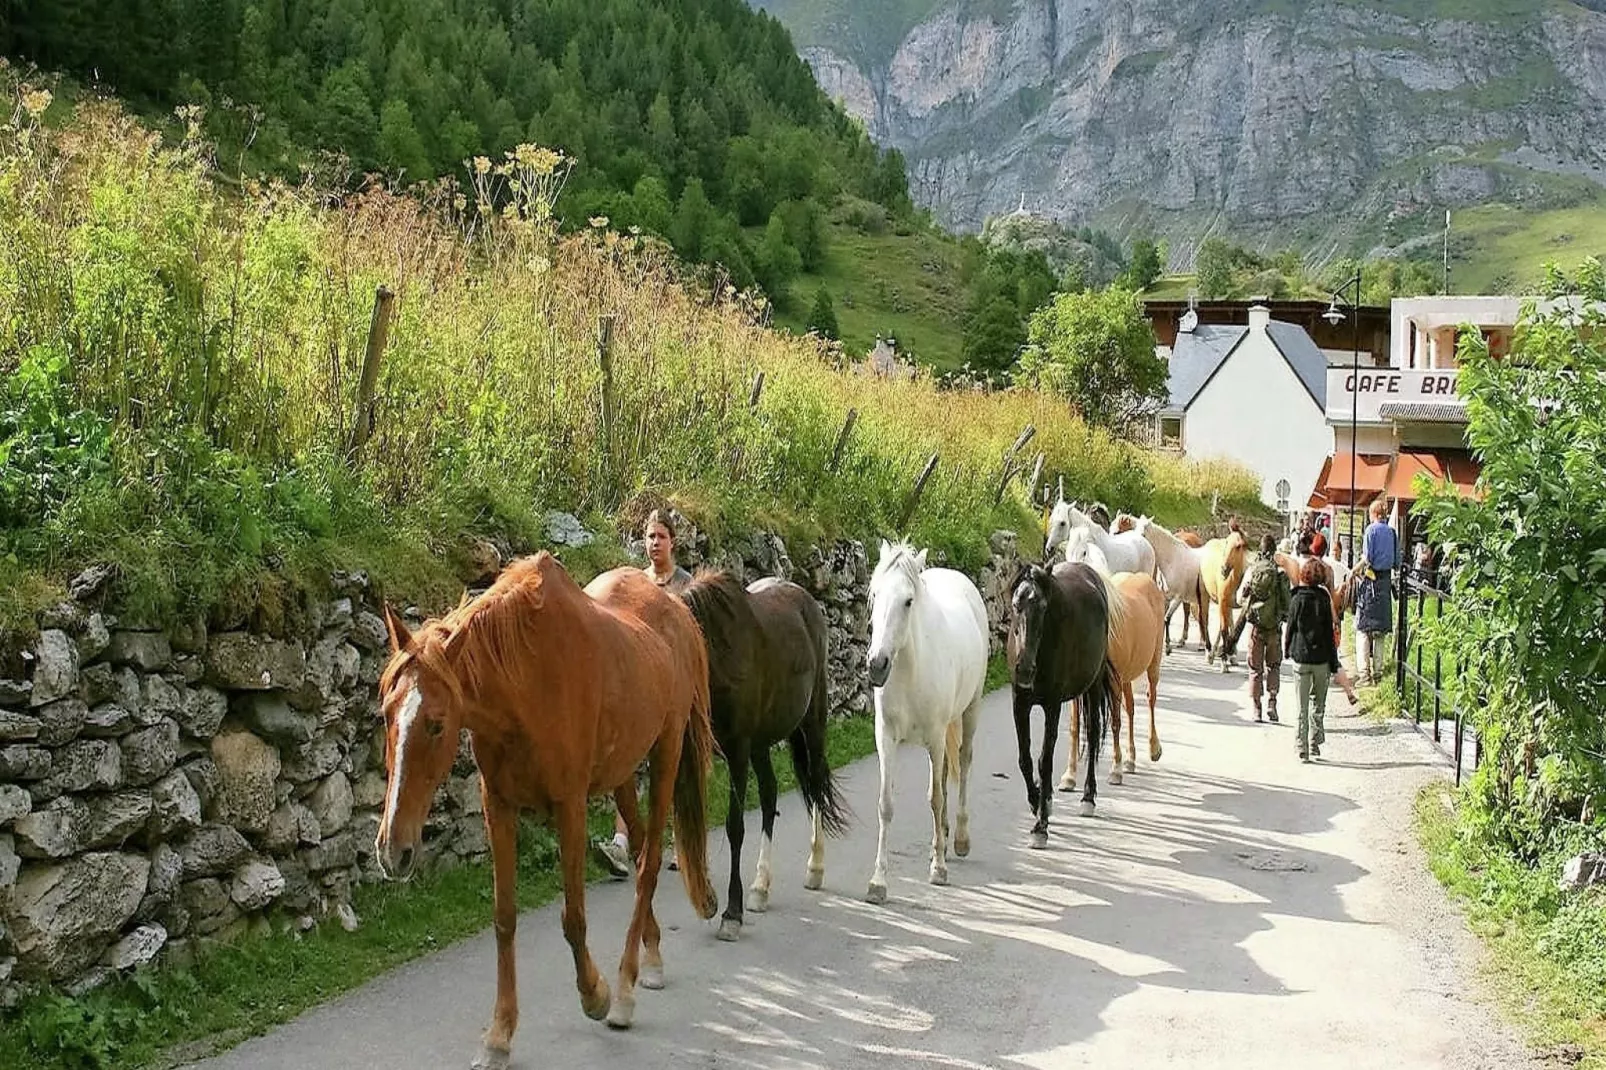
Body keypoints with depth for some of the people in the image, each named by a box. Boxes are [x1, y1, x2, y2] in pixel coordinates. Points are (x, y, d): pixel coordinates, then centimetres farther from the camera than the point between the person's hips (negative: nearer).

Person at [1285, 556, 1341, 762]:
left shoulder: (1297, 600, -5)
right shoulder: (1324, 600, -4)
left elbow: (1290, 628, 1)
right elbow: (1330, 633, -2)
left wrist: (1288, 650, 19)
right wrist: (1334, 664, 3)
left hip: (1301, 658, -1)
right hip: (1321, 659, 1)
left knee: (1302, 706, 5)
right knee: (1318, 705, 15)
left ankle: (1303, 749, 2)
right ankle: (1314, 745, 15)